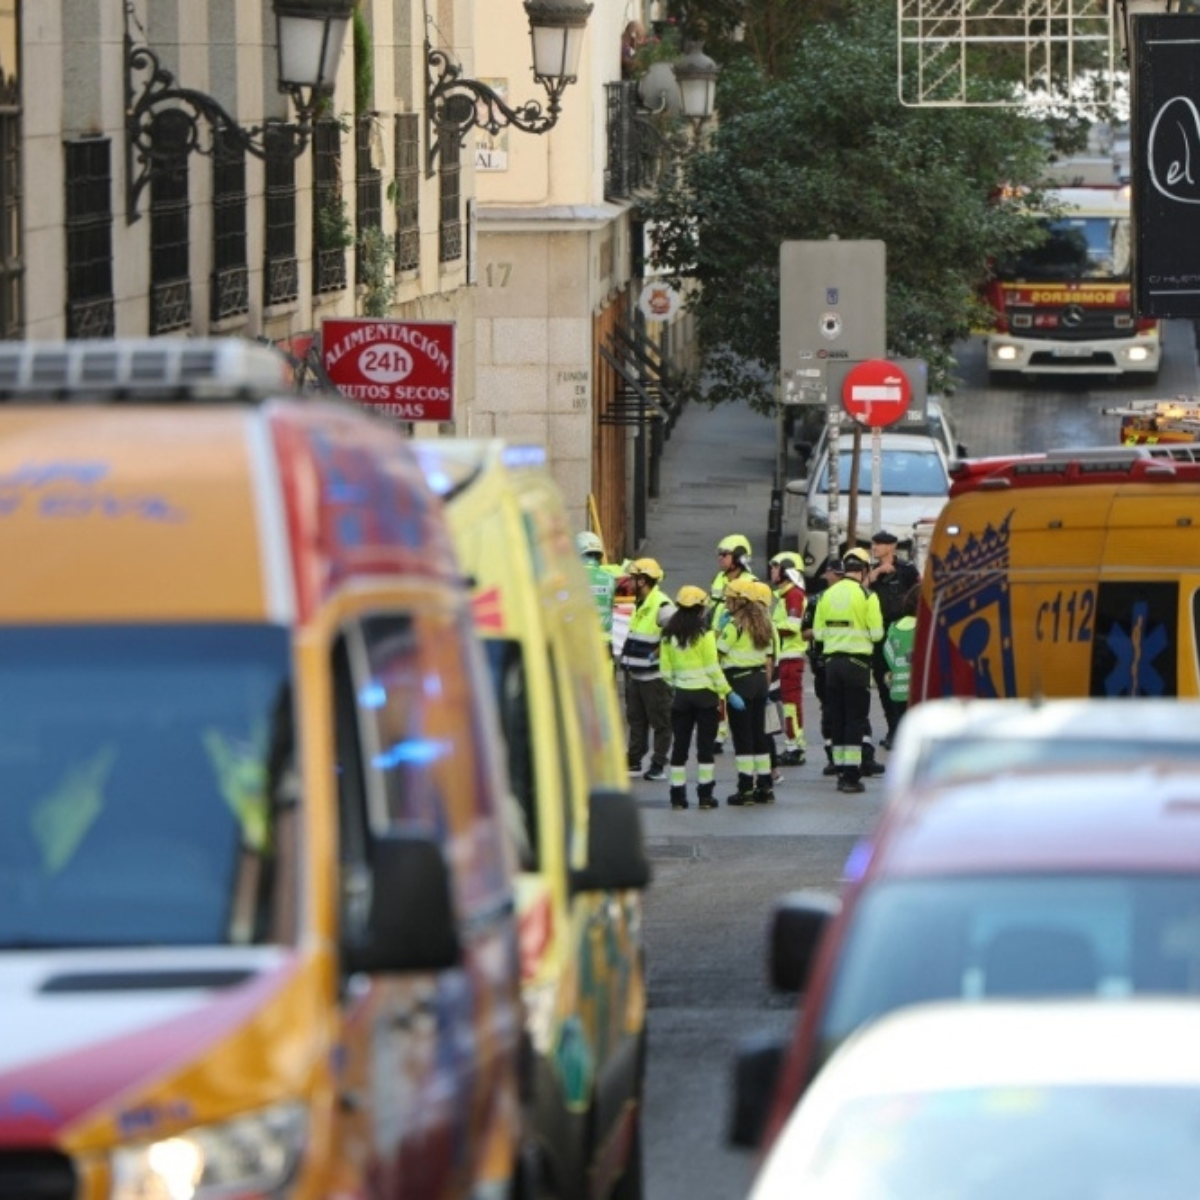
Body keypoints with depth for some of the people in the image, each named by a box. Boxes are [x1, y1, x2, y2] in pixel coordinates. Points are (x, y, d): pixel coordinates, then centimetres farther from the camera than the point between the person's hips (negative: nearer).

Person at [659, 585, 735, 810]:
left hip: (681, 695, 3)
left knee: (680, 745, 8)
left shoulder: (669, 635, 1)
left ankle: (678, 795, 6)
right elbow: (713, 667, -11)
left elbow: (666, 669, 2)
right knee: (705, 745, 3)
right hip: (704, 694, -3)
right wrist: (728, 692, -5)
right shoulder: (704, 633, -10)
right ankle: (705, 795, 3)